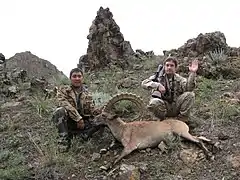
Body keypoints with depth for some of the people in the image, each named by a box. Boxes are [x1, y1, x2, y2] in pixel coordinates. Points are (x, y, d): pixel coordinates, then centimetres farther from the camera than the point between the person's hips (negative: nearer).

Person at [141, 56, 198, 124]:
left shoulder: (179, 79, 3)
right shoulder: (159, 77, 1)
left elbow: (188, 88, -16)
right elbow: (144, 83, -12)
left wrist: (192, 73, -27)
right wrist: (157, 85, -28)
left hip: (176, 107, 2)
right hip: (163, 106, -2)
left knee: (190, 95, -21)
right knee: (154, 102, -35)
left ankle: (183, 119, -7)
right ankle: (162, 120, -6)